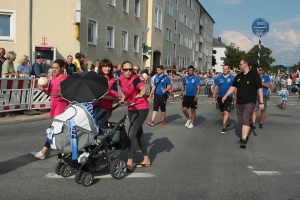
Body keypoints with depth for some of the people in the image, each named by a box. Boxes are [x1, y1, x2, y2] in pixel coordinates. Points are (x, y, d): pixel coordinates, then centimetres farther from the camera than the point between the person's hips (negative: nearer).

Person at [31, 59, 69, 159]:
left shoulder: (65, 79, -12)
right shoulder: (53, 79, 12)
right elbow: (50, 93, 16)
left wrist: (60, 94, -30)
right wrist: (43, 89, -3)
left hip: (62, 105, -9)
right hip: (54, 105, 9)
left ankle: (43, 152, -8)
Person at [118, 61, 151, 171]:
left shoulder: (135, 79, -24)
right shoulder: (121, 79, -3)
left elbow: (144, 88, -44)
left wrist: (141, 94, -65)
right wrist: (122, 100, -2)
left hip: (141, 109, -8)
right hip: (131, 109, 8)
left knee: (132, 134, -13)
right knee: (139, 134, 14)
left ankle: (129, 162, -8)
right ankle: (146, 160, 26)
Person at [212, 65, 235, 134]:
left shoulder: (232, 78, -3)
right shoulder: (219, 77, 4)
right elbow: (216, 87, 8)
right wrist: (213, 97, 5)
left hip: (228, 97, -4)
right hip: (220, 97, 4)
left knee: (226, 112, -14)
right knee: (222, 112, 15)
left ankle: (224, 127, -12)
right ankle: (227, 123, 37)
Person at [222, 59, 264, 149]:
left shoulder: (254, 75, -6)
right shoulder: (238, 76, 11)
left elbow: (259, 89, -7)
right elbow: (233, 87, 15)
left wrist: (261, 102, -11)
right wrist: (225, 96, 4)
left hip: (249, 102, -6)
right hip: (239, 102, 6)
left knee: (246, 120, -17)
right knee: (241, 121, 11)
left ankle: (244, 140, -21)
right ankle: (245, 136, 28)